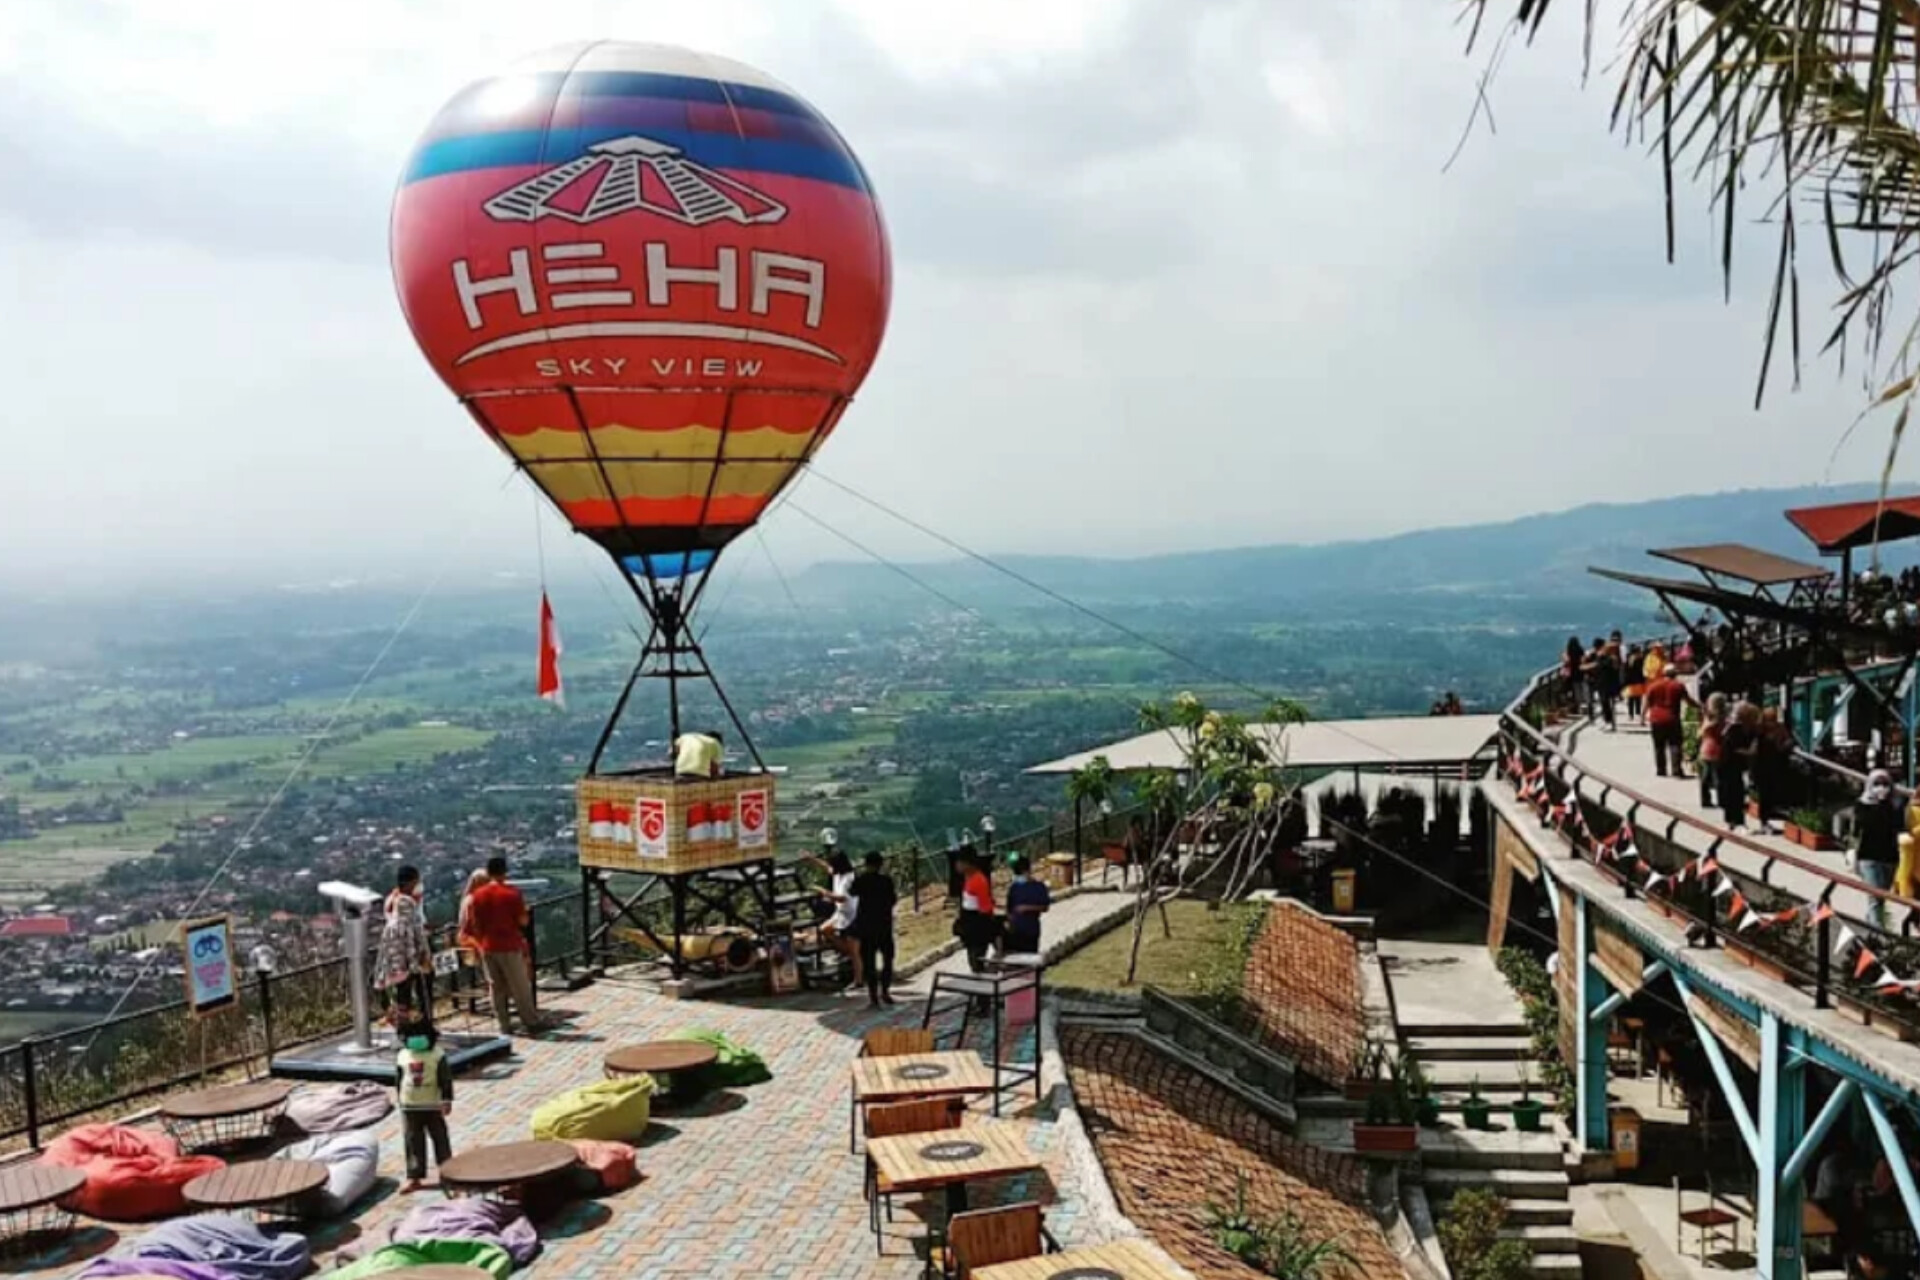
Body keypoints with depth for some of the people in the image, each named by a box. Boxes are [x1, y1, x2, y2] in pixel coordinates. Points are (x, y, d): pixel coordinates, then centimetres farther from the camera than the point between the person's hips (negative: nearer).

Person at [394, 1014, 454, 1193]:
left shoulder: (437, 1054, -8)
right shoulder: (403, 1056, 4)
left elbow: (446, 1079, -10)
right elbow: (399, 1080, 13)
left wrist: (446, 1100, -15)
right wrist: (400, 1100, 15)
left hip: (433, 1105, -3)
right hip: (410, 1106, 3)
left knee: (440, 1138, 8)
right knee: (413, 1141, 3)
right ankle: (414, 1178, 7)